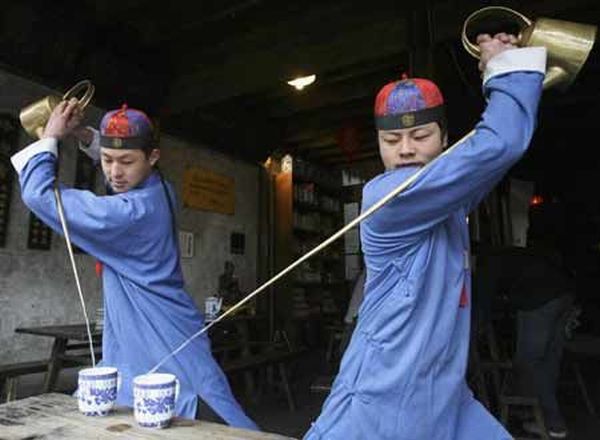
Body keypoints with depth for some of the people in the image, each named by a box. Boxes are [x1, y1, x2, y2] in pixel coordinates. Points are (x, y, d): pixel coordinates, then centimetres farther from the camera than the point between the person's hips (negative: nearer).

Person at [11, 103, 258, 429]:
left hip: (167, 348, -9)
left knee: (210, 424, 0)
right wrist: (84, 133, 9)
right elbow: (113, 159, 24)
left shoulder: (132, 211, -27)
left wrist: (50, 137, -8)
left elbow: (39, 195, -21)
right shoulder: (158, 187, 1)